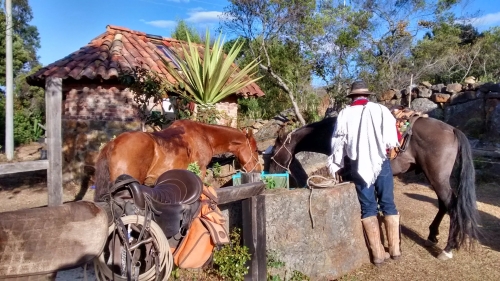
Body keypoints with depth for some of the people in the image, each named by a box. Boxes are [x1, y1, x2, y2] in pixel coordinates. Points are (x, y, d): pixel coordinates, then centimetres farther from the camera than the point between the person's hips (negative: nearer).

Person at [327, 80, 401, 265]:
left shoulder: (344, 114, 1)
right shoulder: (381, 110, -2)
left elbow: (338, 144, 2)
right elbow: (392, 141, -6)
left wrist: (334, 166, 10)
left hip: (358, 165, 0)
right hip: (381, 162, 0)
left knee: (368, 207, 8)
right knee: (388, 205, 13)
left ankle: (378, 253, 12)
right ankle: (394, 249, 22)